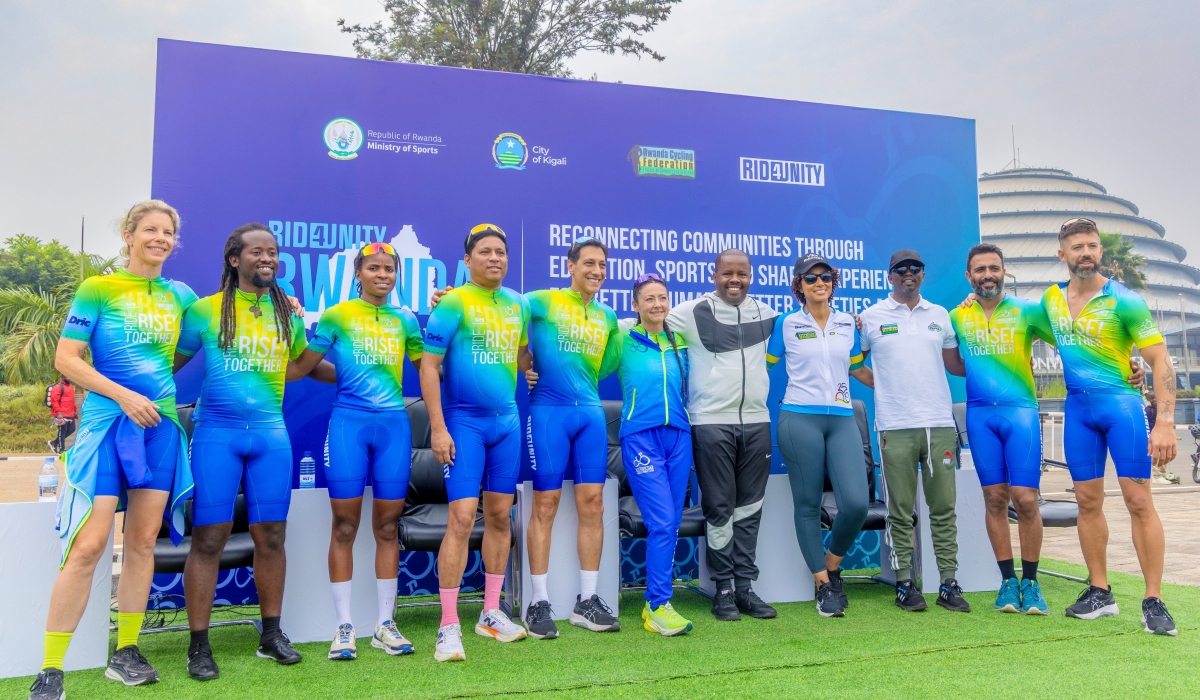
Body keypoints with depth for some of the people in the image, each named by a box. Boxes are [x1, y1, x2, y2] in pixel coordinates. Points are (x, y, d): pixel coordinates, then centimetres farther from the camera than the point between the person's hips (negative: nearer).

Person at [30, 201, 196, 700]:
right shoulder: (97, 289, -1)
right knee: (88, 546, -9)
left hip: (161, 424, 5)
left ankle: (125, 653, 20)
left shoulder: (180, 296, 11)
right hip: (107, 421, -4)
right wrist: (124, 395, -14)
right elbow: (65, 359, -6)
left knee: (143, 542, 8)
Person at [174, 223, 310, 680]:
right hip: (216, 433, -3)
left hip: (271, 434, 3)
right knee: (208, 539, -2)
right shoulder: (206, 310, 2)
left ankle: (271, 635, 20)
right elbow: (169, 363, 7)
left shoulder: (289, 313, 11)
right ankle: (199, 646, 10)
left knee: (270, 536, 6)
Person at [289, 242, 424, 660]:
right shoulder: (336, 317, 3)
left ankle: (385, 625, 15)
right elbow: (302, 367, 3)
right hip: (348, 422, -3)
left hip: (394, 425, 3)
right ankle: (344, 627, 10)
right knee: (344, 526, 0)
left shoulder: (404, 321, 12)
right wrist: (347, 377, -2)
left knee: (387, 526, 6)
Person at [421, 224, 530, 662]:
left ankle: (491, 614, 24)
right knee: (461, 519, -10)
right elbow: (429, 366, -11)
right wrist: (438, 427, -14)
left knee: (500, 515, 11)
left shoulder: (517, 305, 9)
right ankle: (448, 627, 1)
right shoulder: (454, 303, -8)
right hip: (464, 422, -6)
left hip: (507, 421, 6)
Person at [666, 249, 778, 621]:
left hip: (756, 421, 4)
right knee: (719, 508, 1)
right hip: (711, 422, -4)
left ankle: (745, 585, 16)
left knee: (750, 507, 8)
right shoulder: (692, 312, -1)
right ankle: (723, 587, 12)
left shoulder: (766, 313, 10)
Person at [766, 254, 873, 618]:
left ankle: (832, 566, 17)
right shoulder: (787, 324, 5)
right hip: (799, 419, -3)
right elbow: (764, 364, 9)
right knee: (808, 504, 1)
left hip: (842, 420, 3)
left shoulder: (848, 324, 14)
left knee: (856, 503, -10)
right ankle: (823, 584, 14)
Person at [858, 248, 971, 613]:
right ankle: (905, 583, 10)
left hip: (940, 423, 3)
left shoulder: (940, 315, 15)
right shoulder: (871, 317, 6)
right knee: (900, 510, 2)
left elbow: (955, 364, 18)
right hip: (895, 428, -2)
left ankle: (948, 583, 11)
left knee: (944, 507, 4)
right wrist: (882, 385, 1)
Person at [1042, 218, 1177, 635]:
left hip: (1120, 402, -4)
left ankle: (1154, 601, 2)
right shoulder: (1051, 299, 6)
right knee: (1088, 502, 8)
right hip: (1077, 408, 5)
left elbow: (1160, 361, -11)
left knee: (1138, 500, -6)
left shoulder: (1123, 300, -9)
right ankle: (1100, 592, 17)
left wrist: (1165, 423, -19)